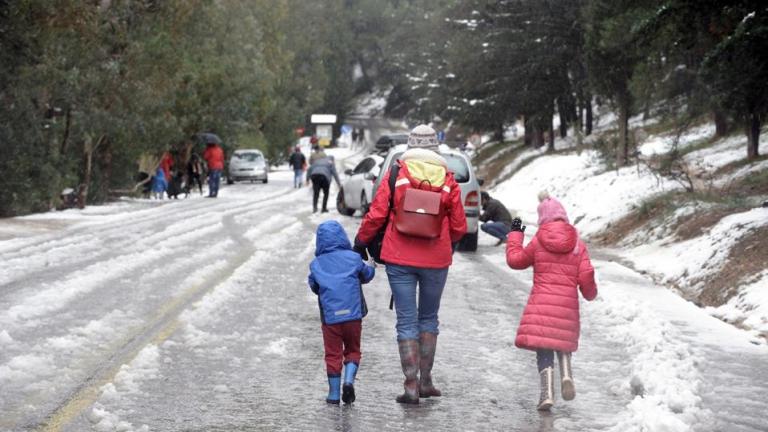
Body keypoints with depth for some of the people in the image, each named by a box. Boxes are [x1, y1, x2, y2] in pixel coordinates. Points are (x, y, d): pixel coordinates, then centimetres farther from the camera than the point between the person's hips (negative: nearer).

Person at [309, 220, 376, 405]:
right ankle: (349, 380, -9)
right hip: (353, 315, 0)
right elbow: (367, 275, 14)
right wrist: (372, 267, 36)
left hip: (329, 317, 0)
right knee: (352, 351, 14)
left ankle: (334, 393, 8)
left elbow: (314, 286, 12)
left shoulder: (316, 264, 0)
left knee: (333, 354, 8)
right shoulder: (353, 258, -1)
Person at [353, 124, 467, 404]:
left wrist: (361, 242, 9)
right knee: (429, 318, 17)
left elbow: (376, 215, -6)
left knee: (407, 321, 3)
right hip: (436, 259, 1)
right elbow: (459, 226, 4)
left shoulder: (396, 173, -4)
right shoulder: (448, 179, 0)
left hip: (400, 258, -1)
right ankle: (425, 381, 19)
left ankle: (411, 386, -2)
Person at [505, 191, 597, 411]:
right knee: (563, 343, 21)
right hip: (568, 304, 2)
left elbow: (515, 260, 14)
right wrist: (590, 292, 20)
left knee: (544, 349, 0)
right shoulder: (578, 244, 3)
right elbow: (586, 276, 0)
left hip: (541, 303, -2)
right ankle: (566, 375, -3)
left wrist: (515, 235, 26)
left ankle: (547, 392, -11)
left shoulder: (538, 242, 1)